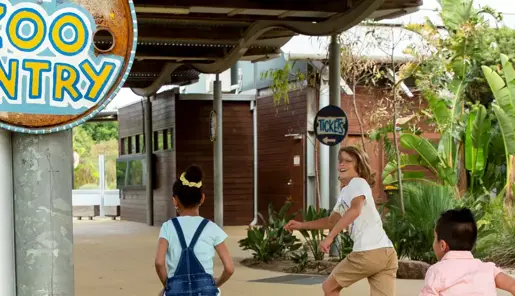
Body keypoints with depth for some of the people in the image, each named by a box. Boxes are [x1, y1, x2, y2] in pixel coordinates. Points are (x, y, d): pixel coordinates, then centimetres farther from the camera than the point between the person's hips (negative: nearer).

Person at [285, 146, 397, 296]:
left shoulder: (357, 182, -1)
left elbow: (355, 210, -22)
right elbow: (332, 221, 40)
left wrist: (329, 237, -25)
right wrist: (301, 225, 35)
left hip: (368, 253, -8)